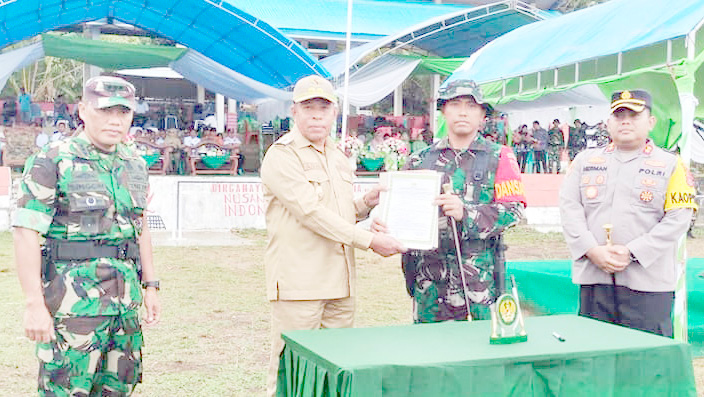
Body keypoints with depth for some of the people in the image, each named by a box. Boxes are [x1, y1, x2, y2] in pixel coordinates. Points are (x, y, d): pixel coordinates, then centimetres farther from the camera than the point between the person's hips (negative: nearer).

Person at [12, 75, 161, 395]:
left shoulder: (135, 166, 13)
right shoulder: (53, 161, -7)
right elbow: (26, 233, -12)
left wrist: (150, 285, 16)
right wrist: (34, 303, -17)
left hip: (126, 301, 6)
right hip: (73, 301, -6)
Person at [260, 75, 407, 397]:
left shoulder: (338, 156, 18)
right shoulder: (282, 156, -8)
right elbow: (311, 212, -17)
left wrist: (366, 202, 5)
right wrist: (369, 240, -17)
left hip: (340, 284, 8)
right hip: (298, 283, -7)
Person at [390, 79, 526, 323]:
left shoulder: (499, 157, 5)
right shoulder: (420, 160, 12)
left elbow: (514, 209, -5)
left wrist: (466, 212, -20)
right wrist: (382, 224, -10)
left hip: (482, 276, -2)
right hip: (431, 280, 2)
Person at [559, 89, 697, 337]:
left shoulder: (672, 165, 7)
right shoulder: (585, 160, 14)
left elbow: (677, 219, -3)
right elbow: (569, 207, 4)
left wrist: (631, 252, -13)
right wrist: (592, 250, -10)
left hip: (647, 282, -2)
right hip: (593, 278, 3)